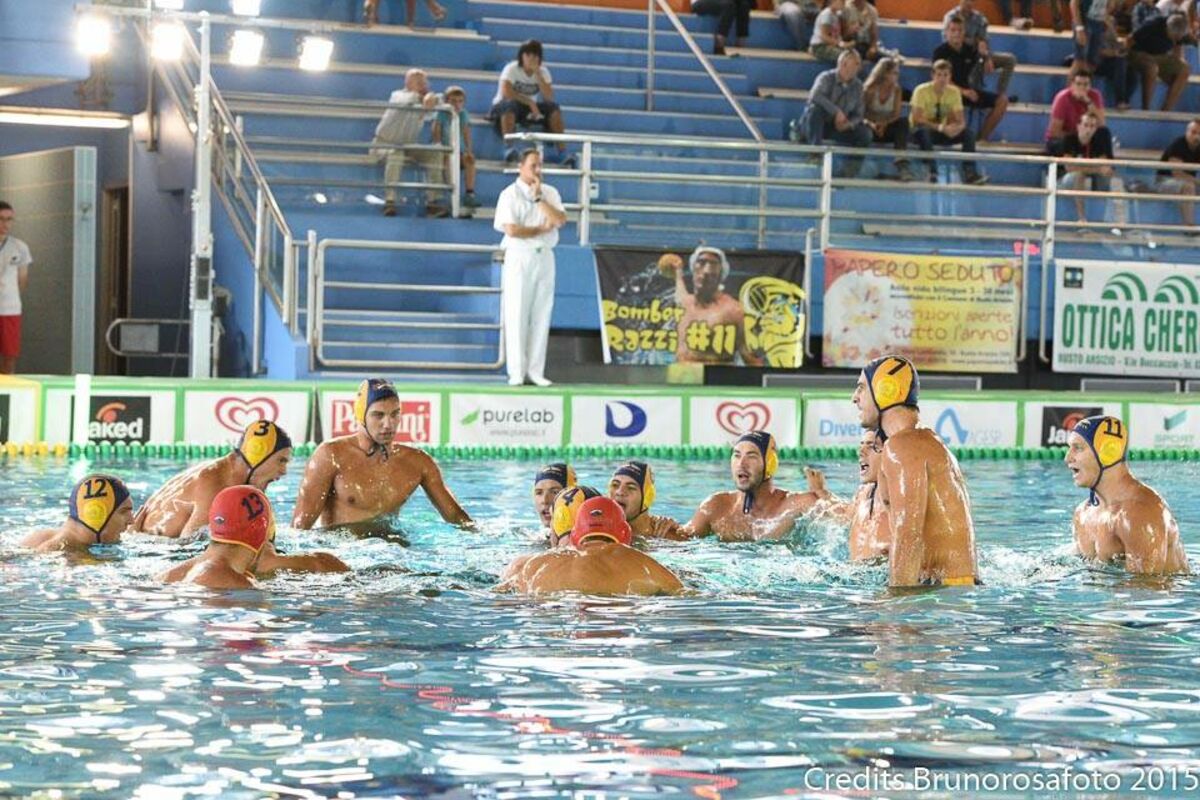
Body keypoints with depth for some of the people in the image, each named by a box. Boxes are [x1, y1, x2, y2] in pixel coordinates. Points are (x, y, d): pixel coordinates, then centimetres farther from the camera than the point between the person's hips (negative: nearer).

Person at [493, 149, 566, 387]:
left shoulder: (550, 193, 11)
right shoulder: (510, 194, -2)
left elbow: (560, 220, -4)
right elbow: (511, 229, -13)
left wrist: (538, 197, -8)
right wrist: (541, 229, -5)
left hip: (544, 257, 4)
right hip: (519, 257, -4)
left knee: (541, 316, 2)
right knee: (516, 315, -5)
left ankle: (535, 371, 6)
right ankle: (516, 372, -2)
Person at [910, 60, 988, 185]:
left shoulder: (954, 92, -3)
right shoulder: (922, 90, -16)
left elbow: (961, 121, -5)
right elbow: (917, 119, -24)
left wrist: (958, 127, -31)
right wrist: (941, 128, -34)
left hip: (943, 132, 4)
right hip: (921, 131, -4)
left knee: (968, 134, -20)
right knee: (924, 131, -40)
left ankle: (970, 173, -26)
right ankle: (931, 172, -41)